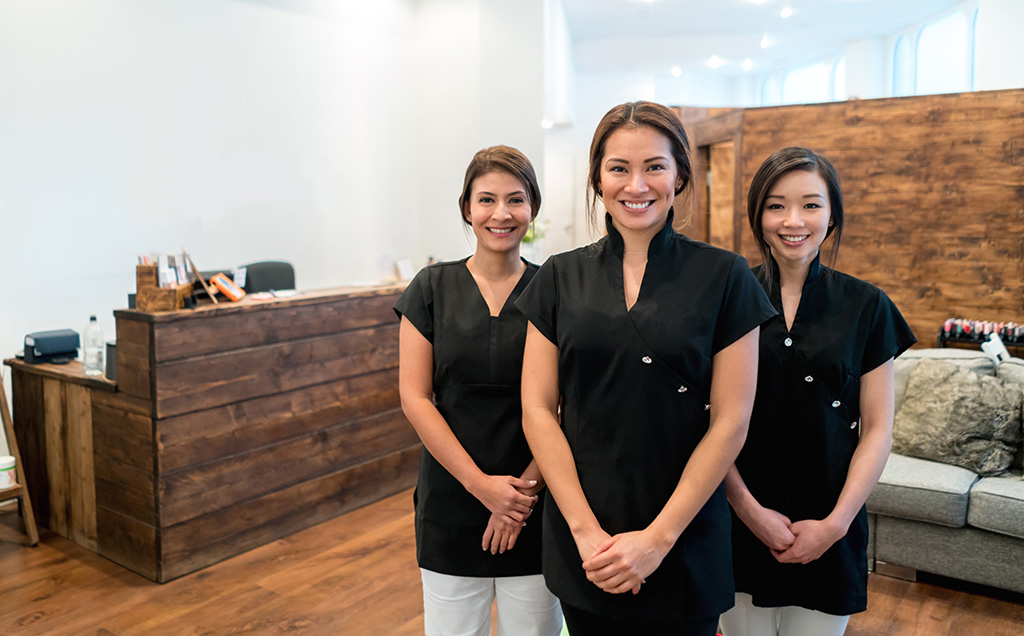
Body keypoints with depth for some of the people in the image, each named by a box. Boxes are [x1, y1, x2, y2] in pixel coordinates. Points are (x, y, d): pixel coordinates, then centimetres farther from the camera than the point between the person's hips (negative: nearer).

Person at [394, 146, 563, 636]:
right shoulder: (432, 287, 0)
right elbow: (414, 397, -5)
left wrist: (527, 486, -12)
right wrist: (481, 483, -12)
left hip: (534, 507, 0)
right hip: (450, 500, 0)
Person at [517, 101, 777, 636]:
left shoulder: (723, 277, -5)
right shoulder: (561, 277, 1)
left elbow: (730, 422, -7)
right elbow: (537, 410, -2)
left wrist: (659, 537, -11)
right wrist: (585, 530, -10)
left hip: (684, 546, -1)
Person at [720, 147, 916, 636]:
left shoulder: (865, 306, -1)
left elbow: (877, 430, 0)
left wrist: (835, 523, -8)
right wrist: (748, 508, -10)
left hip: (829, 532, 1)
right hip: (740, 524, 0)